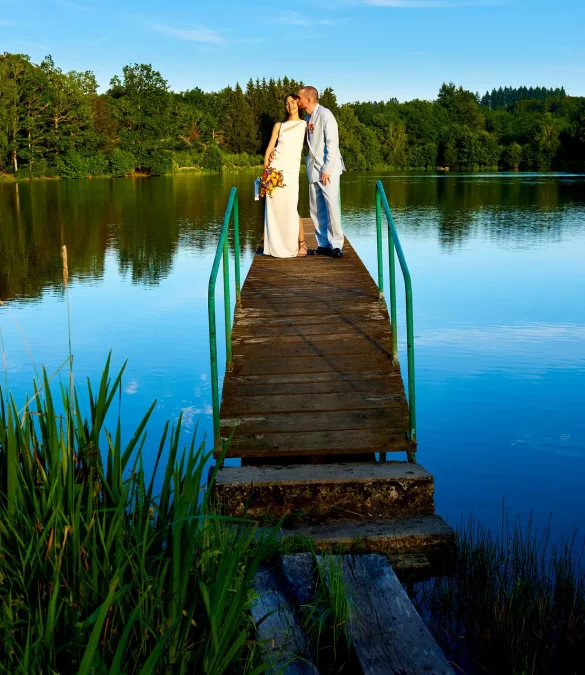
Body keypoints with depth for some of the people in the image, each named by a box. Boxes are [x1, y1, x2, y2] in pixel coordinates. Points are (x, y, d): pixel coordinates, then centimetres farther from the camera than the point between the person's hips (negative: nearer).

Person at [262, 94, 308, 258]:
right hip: (275, 170, 2)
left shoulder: (306, 125, 8)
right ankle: (278, 246, 9)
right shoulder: (279, 126, 11)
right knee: (275, 210, 0)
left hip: (291, 172, -2)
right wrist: (266, 171, 0)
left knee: (291, 210, -10)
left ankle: (301, 244, 2)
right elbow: (268, 150, 8)